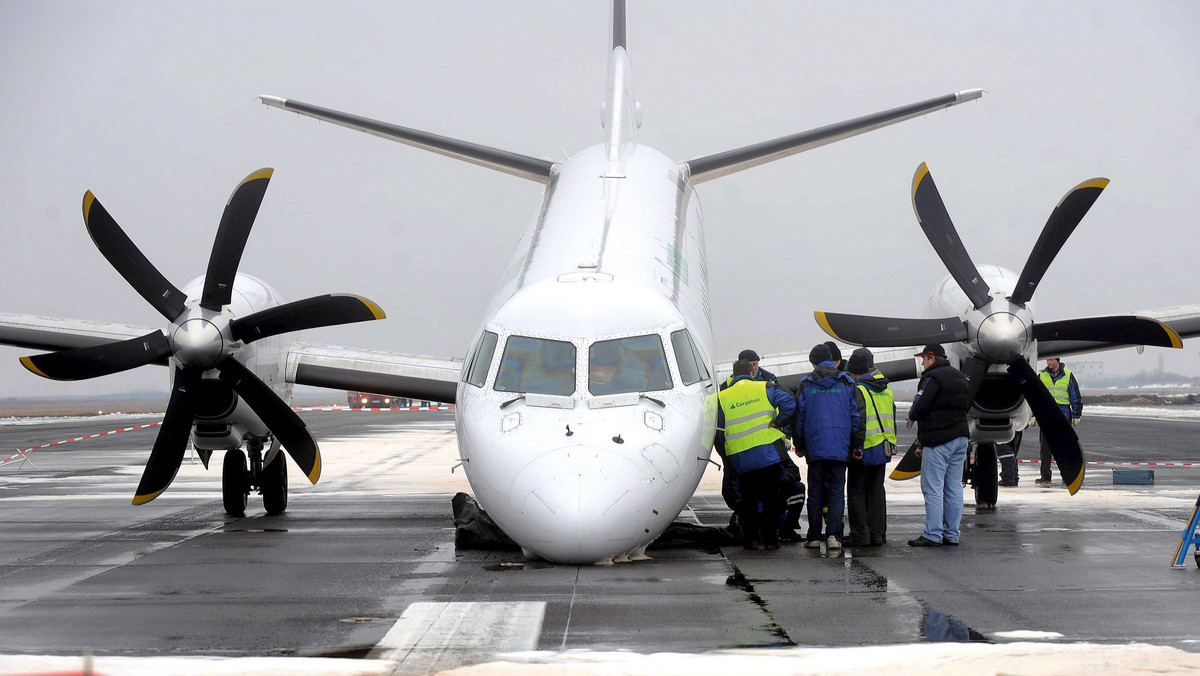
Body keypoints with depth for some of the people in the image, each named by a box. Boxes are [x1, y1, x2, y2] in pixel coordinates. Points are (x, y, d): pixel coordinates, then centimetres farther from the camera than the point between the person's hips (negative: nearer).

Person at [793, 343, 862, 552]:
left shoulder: (806, 386, 3)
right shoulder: (847, 384, 5)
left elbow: (799, 417, 6)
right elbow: (856, 416, 5)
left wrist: (799, 444, 16)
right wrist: (857, 446, 11)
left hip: (815, 447, 0)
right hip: (840, 448, 0)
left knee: (815, 493, 7)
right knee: (837, 492, 1)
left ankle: (814, 537, 8)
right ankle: (833, 534, -12)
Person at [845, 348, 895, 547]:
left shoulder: (858, 390, -12)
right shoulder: (886, 390, 13)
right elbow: (892, 419, 18)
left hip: (865, 449, -7)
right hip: (883, 450, 7)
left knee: (856, 493, 0)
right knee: (877, 491, 13)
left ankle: (860, 535, -3)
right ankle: (877, 534, 13)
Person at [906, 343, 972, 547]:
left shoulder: (933, 377, -12)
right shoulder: (960, 377, 17)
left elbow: (920, 406, -18)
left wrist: (912, 417, 4)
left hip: (938, 440, -9)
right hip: (960, 437, 9)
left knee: (933, 488, -6)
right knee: (954, 488, 10)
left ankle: (932, 535, -7)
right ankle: (952, 535, 12)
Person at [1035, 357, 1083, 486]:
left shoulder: (1068, 375, 4)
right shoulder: (1041, 376, 7)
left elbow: (1076, 396, 8)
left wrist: (1076, 415, 5)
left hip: (1063, 416, -1)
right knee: (1046, 448, -2)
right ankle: (1045, 476, 1)